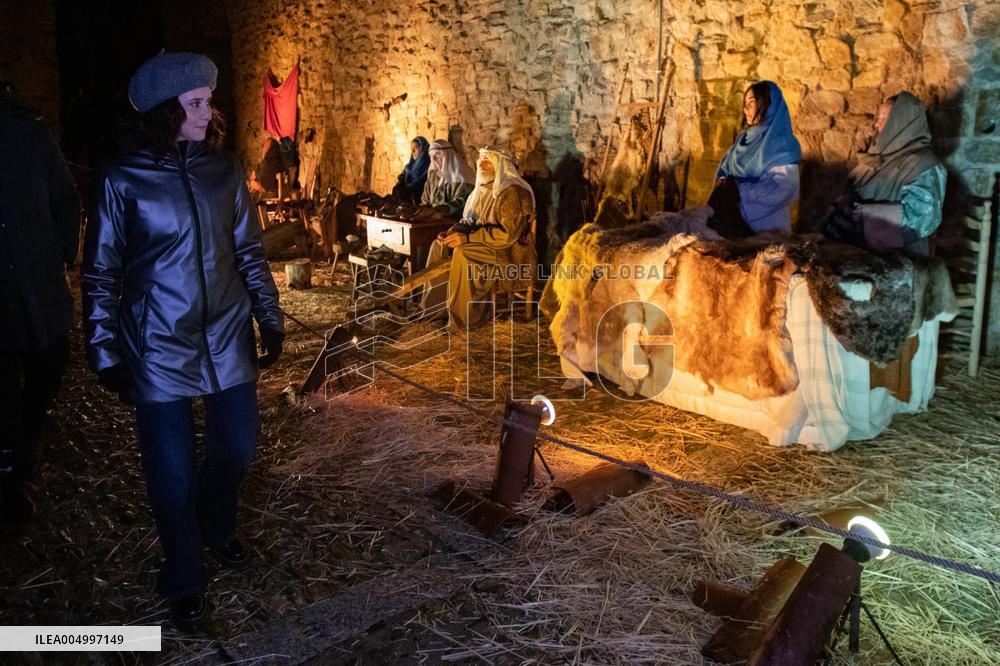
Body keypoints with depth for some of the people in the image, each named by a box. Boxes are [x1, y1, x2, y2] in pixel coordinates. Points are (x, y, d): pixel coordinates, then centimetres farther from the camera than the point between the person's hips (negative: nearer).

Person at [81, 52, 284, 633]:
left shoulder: (225, 171, 1)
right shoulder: (125, 180, -9)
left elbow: (250, 252, 9)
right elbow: (101, 272, -3)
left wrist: (270, 319, 7)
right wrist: (105, 354, -4)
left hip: (228, 340, 3)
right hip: (160, 350, -3)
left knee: (237, 446, 14)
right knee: (173, 472, 4)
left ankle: (218, 529, 45)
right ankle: (184, 580, 27)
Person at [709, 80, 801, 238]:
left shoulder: (783, 144, -3)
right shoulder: (744, 138, 18)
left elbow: (783, 189, -13)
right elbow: (725, 168, 18)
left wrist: (739, 189, -14)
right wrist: (723, 182, -4)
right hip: (735, 215, 6)